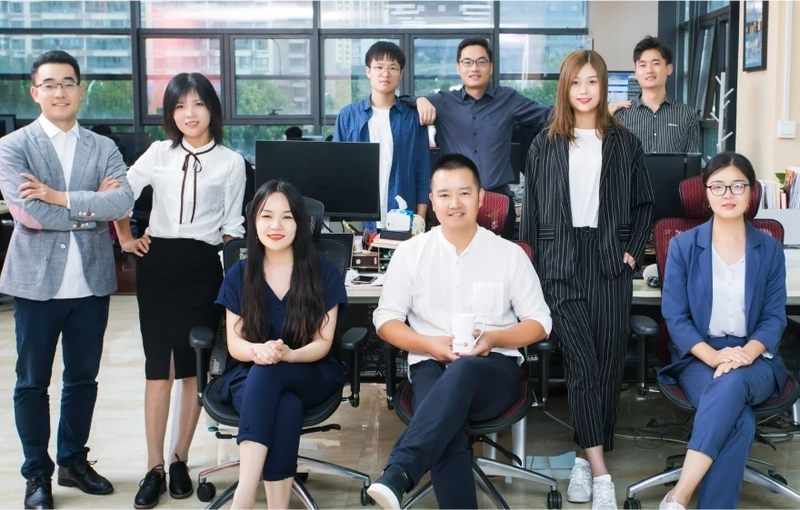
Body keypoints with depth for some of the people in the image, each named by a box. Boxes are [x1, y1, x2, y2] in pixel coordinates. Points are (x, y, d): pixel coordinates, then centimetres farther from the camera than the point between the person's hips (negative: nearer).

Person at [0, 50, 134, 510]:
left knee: (83, 379, 13)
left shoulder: (104, 148, 7)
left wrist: (60, 197, -17)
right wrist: (93, 208, -11)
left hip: (92, 281, 3)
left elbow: (124, 200, -11)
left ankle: (74, 460, 29)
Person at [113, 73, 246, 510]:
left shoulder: (231, 162, 2)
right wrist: (126, 238, 6)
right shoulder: (159, 153, 6)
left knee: (193, 367, 4)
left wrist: (221, 255, -4)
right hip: (157, 263, 1)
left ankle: (179, 461, 16)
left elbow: (232, 226, 4)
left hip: (202, 266, -1)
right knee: (157, 366, 1)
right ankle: (154, 468, 6)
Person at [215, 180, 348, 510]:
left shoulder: (324, 272, -2)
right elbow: (234, 343, 0)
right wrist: (258, 350, -26)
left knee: (268, 372, -38)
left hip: (310, 376, -1)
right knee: (286, 409, -36)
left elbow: (322, 344, -5)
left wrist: (287, 355, -29)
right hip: (249, 377, 1)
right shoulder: (239, 275, 3)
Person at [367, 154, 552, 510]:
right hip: (430, 366, 1)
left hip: (494, 370, -1)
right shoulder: (409, 253, 8)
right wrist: (431, 344, -11)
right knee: (448, 431, -34)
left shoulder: (509, 254, 7)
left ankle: (397, 474, -51)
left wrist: (493, 338, -12)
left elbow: (539, 323, 8)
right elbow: (386, 321, 8)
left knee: (462, 371, -39)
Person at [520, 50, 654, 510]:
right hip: (562, 262, -1)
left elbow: (645, 204, 13)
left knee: (609, 361, -1)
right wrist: (532, 264, 4)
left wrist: (633, 252, 2)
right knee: (582, 360, -12)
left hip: (609, 263, 1)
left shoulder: (625, 143, 10)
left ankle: (588, 458, 13)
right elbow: (531, 209, 9)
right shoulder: (546, 144, 9)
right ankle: (600, 471, -11)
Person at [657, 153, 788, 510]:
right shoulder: (683, 245, 2)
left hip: (754, 359, 1)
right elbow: (675, 317, -2)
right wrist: (713, 356, -19)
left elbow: (774, 316, 3)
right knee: (739, 419, -33)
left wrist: (747, 353, -19)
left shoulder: (770, 249, 7)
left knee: (732, 383, -37)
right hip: (698, 357, 0)